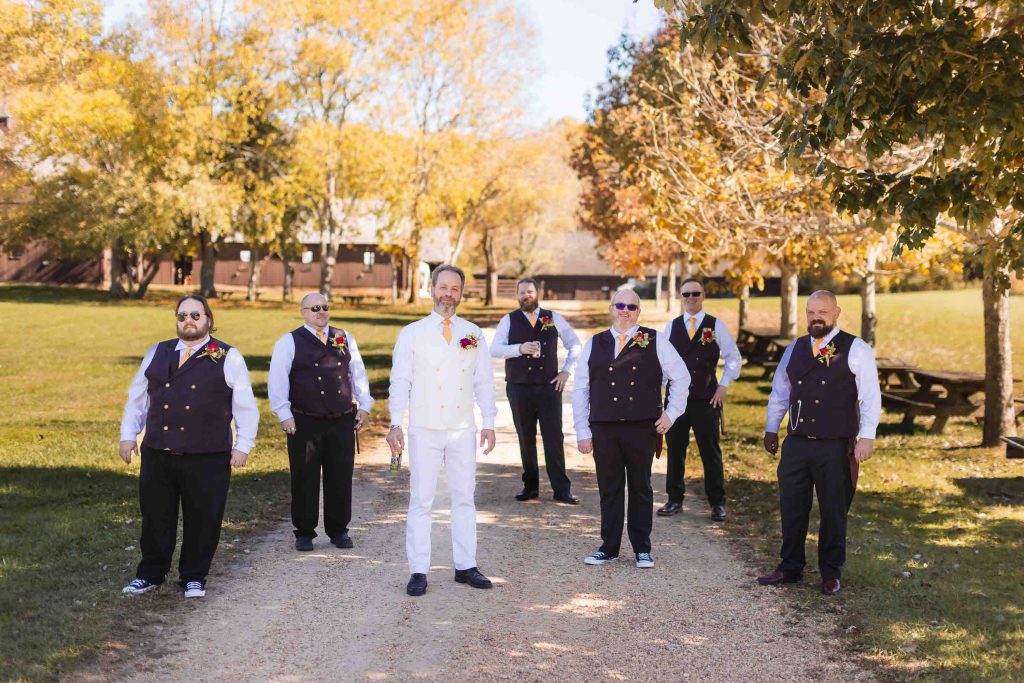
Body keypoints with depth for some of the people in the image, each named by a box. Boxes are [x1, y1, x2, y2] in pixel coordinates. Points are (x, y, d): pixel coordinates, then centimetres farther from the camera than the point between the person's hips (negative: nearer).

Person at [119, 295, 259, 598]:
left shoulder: (228, 358, 2)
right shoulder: (157, 353, 13)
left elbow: (246, 406, 2)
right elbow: (136, 398, 17)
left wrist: (242, 446, -4)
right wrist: (128, 435, 8)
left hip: (207, 458, -3)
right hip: (157, 455, 3)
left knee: (202, 521, 3)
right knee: (155, 518, 8)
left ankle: (193, 578, 18)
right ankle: (150, 574, 22)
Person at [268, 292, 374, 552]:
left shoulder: (345, 338, 14)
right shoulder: (289, 342, 2)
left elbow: (358, 372, 17)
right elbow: (277, 381, -3)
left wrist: (364, 405, 10)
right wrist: (284, 414, -10)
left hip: (342, 422, 3)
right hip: (305, 423, -3)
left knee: (341, 479, 6)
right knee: (304, 480, 2)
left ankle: (338, 530, 18)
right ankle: (304, 532, 13)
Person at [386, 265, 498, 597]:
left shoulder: (473, 334, 9)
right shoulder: (412, 334, 3)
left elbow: (484, 381, 10)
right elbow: (400, 381, -1)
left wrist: (489, 423, 3)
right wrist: (395, 424, -10)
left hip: (463, 430, 3)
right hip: (424, 430, -2)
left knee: (464, 498, 7)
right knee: (421, 501, 0)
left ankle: (466, 566, 15)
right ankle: (418, 572, 4)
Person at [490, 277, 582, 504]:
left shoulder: (553, 318, 8)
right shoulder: (509, 320, 5)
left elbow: (575, 344, 15)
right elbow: (495, 349, -5)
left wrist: (566, 371, 6)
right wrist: (520, 349, -19)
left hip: (549, 386, 0)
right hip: (519, 388, 0)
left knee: (554, 439, -4)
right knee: (526, 440, 7)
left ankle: (561, 490, 0)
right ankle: (530, 486, 17)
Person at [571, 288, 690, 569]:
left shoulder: (654, 341, 4)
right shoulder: (595, 344, 7)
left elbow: (681, 376, 10)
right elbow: (580, 390, 8)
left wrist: (671, 413, 3)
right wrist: (582, 431, 3)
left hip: (642, 429, -1)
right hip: (603, 430, 1)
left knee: (641, 489, 7)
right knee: (609, 489, 6)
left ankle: (642, 549, 16)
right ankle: (609, 547, 16)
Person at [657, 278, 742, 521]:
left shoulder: (716, 325, 1)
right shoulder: (671, 327, 8)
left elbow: (734, 358, 5)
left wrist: (723, 386, -2)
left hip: (706, 399, -2)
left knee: (711, 452, 3)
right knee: (675, 450, 7)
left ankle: (717, 503, 11)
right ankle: (675, 500, 17)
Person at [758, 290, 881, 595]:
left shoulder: (856, 349, -3)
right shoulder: (795, 349, 12)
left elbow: (870, 396, -5)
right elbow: (779, 391, 20)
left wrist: (867, 436, -10)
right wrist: (771, 429, 20)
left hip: (836, 447, -4)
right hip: (796, 444, 4)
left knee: (833, 513, 5)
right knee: (792, 508, 8)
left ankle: (830, 573, 18)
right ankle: (790, 567, 20)